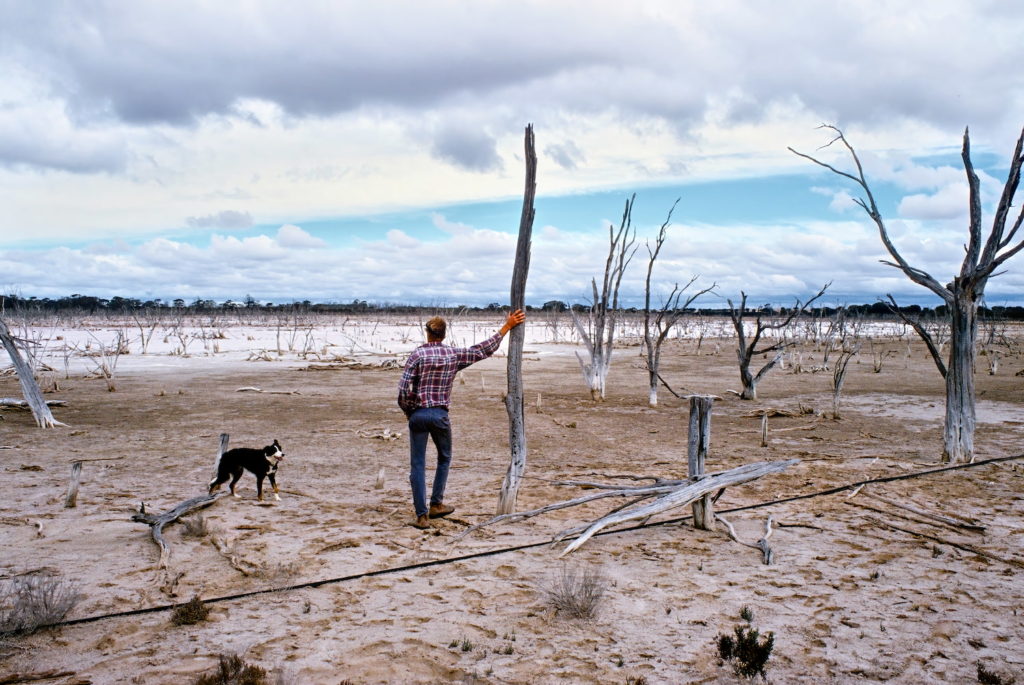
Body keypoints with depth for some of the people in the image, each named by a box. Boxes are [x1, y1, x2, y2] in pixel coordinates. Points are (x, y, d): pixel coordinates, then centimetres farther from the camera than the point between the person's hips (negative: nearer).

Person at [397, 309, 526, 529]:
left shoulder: (417, 354, -6)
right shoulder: (454, 354, 0)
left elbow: (403, 389, -11)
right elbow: (485, 349, 8)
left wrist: (408, 410, 6)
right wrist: (507, 327, 15)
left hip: (418, 414, -1)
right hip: (440, 414, 1)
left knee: (418, 465, 4)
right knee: (444, 458, 23)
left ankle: (421, 515, 3)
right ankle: (436, 504, 26)